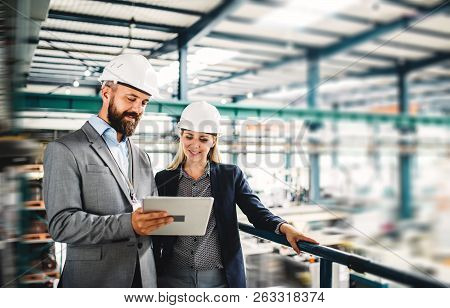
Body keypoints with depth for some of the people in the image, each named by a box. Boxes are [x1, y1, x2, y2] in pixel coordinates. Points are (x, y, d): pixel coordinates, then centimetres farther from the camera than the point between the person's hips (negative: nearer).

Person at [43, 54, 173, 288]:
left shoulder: (142, 157, 12)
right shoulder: (65, 150, -7)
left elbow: (153, 214, 13)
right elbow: (62, 224, -15)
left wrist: (166, 218, -10)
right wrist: (128, 223, -27)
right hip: (95, 280, -5)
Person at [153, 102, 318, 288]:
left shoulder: (231, 176, 1)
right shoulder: (163, 180, 3)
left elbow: (257, 212, -5)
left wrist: (285, 227, -25)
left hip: (219, 278, 0)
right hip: (173, 278, 1)